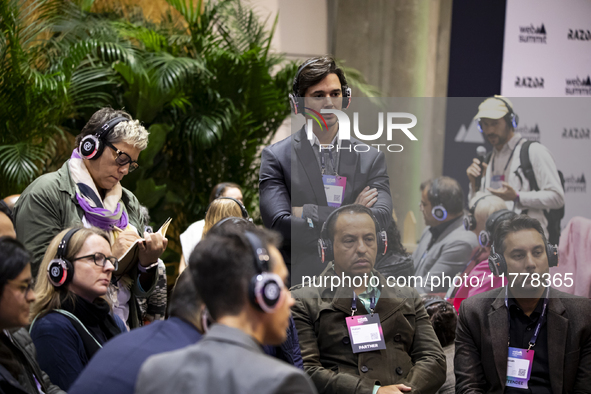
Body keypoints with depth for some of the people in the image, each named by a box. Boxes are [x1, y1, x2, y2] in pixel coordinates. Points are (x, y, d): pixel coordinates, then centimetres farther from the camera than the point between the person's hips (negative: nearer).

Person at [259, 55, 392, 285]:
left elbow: (381, 219, -2)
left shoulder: (371, 159, 13)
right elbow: (279, 227, -7)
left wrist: (307, 213, -6)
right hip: (297, 284, -2)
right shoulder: (276, 157, 6)